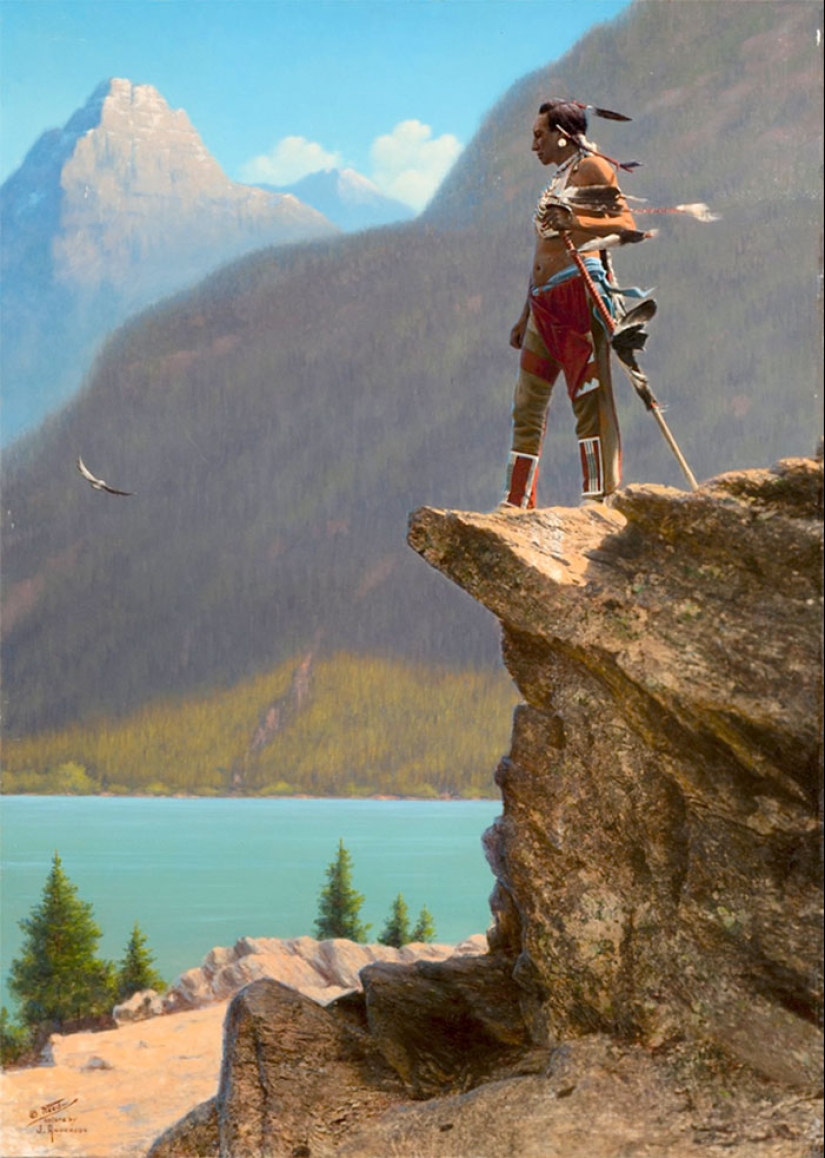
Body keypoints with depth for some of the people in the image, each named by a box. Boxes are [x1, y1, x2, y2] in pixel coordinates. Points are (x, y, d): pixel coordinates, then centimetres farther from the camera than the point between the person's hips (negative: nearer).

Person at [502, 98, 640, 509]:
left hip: (580, 289, -9)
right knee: (526, 405, 4)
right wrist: (525, 316, 26)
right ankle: (516, 507, 4)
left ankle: (602, 500, -17)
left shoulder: (591, 168, 3)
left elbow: (627, 224, -10)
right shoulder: (556, 183, 28)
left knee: (590, 397, -13)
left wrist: (576, 223, -25)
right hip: (545, 304, 9)